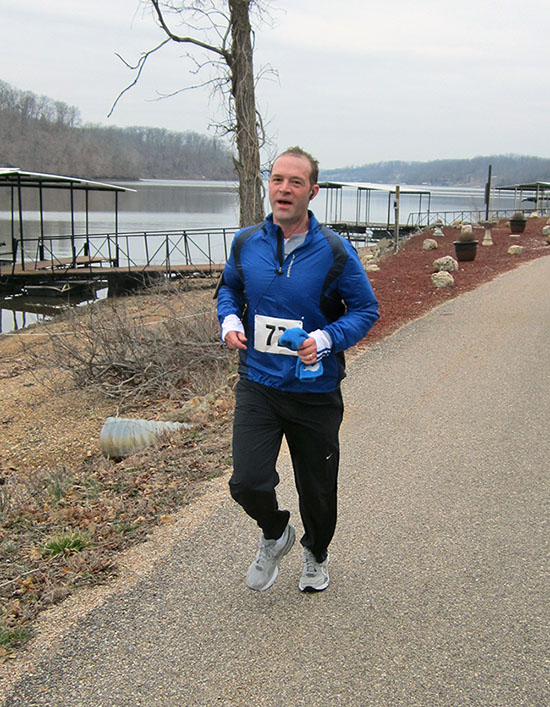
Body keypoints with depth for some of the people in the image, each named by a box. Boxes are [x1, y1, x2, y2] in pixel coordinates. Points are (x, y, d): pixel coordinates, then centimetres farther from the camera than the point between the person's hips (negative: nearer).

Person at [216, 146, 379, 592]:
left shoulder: (335, 251, -10)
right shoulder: (246, 243, -2)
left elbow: (366, 310, -3)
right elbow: (229, 288, 17)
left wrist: (325, 339, -20)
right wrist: (230, 320, -4)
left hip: (315, 391, -1)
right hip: (257, 384, 2)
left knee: (317, 488, 14)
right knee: (248, 482, -12)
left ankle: (317, 555, 46)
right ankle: (274, 535, 24)